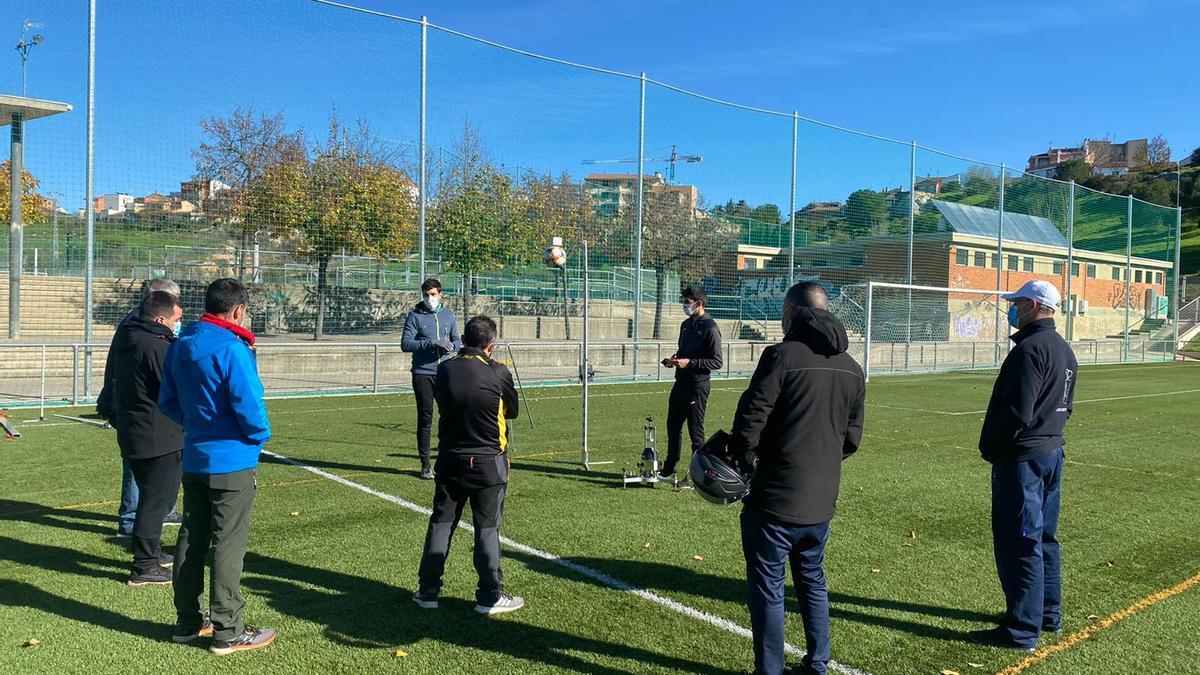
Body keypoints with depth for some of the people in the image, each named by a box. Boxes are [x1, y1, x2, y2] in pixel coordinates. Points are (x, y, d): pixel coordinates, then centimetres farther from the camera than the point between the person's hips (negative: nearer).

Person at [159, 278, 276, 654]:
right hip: (231, 461, -8)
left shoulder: (180, 347, 7)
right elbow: (249, 405, -22)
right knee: (228, 545, 0)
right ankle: (227, 632, 8)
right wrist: (260, 436, -5)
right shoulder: (232, 349, -18)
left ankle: (188, 621, 27)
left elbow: (167, 403, 12)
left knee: (191, 539, 16)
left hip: (193, 460, 8)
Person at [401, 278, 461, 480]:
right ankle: (425, 465, 9)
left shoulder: (448, 315, 11)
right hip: (423, 374, -3)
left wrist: (451, 346, -9)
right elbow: (405, 344, -9)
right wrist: (432, 343, -20)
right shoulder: (415, 316, 0)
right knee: (425, 420, 1)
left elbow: (457, 340, 15)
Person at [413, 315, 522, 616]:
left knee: (441, 523, 13)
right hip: (488, 463, -3)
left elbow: (441, 404, 10)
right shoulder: (499, 373, -14)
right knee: (487, 528, 4)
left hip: (450, 460, 3)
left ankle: (428, 590, 20)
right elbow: (512, 411, 1)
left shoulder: (444, 370, -4)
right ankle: (490, 596, 10)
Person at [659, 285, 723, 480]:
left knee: (696, 432, -2)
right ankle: (668, 469, 29)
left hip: (697, 386, -8)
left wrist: (689, 362, -22)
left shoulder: (710, 328, -13)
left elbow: (716, 362, -16)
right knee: (673, 427, 16)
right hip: (680, 383, 9)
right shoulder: (686, 324, 14)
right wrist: (675, 358, 5)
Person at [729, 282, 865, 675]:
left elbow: (751, 417, -17)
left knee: (767, 589, 5)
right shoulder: (852, 369, 9)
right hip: (821, 500, 7)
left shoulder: (782, 355, -15)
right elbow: (852, 438, 13)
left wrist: (740, 456, 0)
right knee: (813, 582, 22)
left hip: (776, 498, -7)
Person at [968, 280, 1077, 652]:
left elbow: (1016, 412, -24)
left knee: (1019, 543, -3)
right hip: (1052, 453, 10)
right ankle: (1048, 614, 31)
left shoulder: (1030, 348, -20)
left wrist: (990, 446, -11)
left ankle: (1022, 630, 3)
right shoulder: (1065, 350, 13)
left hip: (1021, 458, -10)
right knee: (1044, 538, 19)